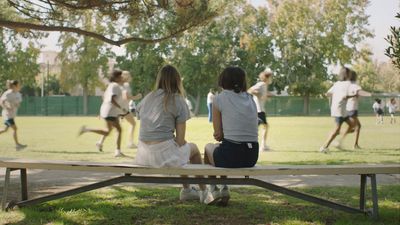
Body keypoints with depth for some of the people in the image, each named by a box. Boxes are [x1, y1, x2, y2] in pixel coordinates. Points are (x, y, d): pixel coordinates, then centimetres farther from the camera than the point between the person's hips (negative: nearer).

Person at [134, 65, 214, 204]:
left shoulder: (147, 98, 13)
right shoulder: (177, 101, -3)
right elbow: (180, 139, -6)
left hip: (143, 155, 6)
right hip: (164, 153, -6)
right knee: (193, 149, 26)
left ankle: (186, 190, 41)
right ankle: (204, 192, 29)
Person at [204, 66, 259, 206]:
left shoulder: (220, 98, -2)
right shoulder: (250, 99, 13)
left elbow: (218, 133, 0)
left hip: (232, 155, -5)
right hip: (252, 157, 5)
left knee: (208, 147, 31)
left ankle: (214, 190, 30)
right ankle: (224, 190, 31)